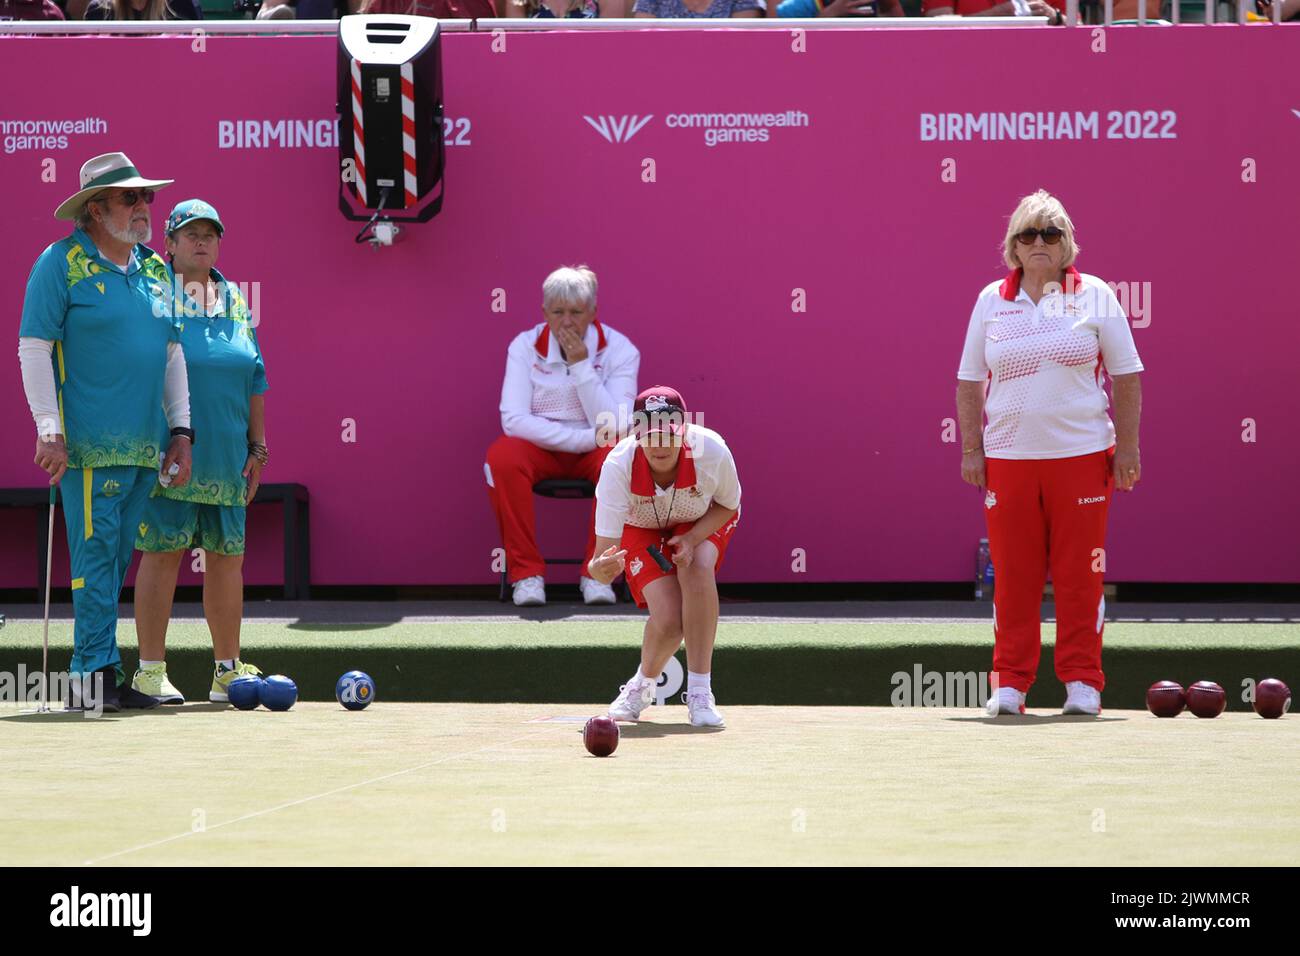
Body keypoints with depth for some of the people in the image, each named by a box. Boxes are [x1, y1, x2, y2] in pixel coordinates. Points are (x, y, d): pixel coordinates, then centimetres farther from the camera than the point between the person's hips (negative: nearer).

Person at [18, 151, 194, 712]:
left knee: (116, 561, 8)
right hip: (89, 446, -7)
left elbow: (172, 352, 21)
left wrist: (181, 430, 14)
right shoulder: (62, 264, -4)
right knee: (95, 555, -10)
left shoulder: (156, 270, 16)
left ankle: (94, 675, 12)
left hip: (146, 448, 7)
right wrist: (48, 430, -13)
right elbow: (33, 346, -7)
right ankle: (95, 674, -10)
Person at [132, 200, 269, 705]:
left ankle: (227, 671, 13)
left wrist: (257, 446, 14)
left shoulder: (234, 303, 15)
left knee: (228, 557, 6)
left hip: (227, 456, 5)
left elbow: (254, 379, 19)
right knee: (162, 552, -7)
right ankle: (150, 671, -4)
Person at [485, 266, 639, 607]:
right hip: (539, 450, 0)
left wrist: (581, 365, -23)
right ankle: (526, 572, -23)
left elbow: (613, 428, -17)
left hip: (594, 451, 0)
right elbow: (513, 419, -17)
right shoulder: (526, 346, -6)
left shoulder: (619, 350, -8)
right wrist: (585, 438, -23)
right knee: (502, 457, -33)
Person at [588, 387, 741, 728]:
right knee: (668, 620, -22)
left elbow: (728, 505, -11)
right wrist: (600, 568, -66)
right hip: (641, 529, -1)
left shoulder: (711, 451, -35)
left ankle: (700, 693, -24)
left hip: (704, 522, 1)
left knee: (697, 568, -33)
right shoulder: (618, 466, -38)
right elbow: (604, 560, -41)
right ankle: (643, 685, 14)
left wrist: (693, 539, -28)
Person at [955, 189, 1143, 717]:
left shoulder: (1094, 296, 4)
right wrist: (971, 449, 5)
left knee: (1079, 572, -1)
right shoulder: (992, 300, 8)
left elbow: (1126, 376, 5)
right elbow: (970, 381, 12)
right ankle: (1010, 683, 9)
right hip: (1008, 456, 1)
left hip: (1081, 455, -1)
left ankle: (1082, 682, 7)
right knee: (1012, 572, 1)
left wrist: (1127, 447, 0)